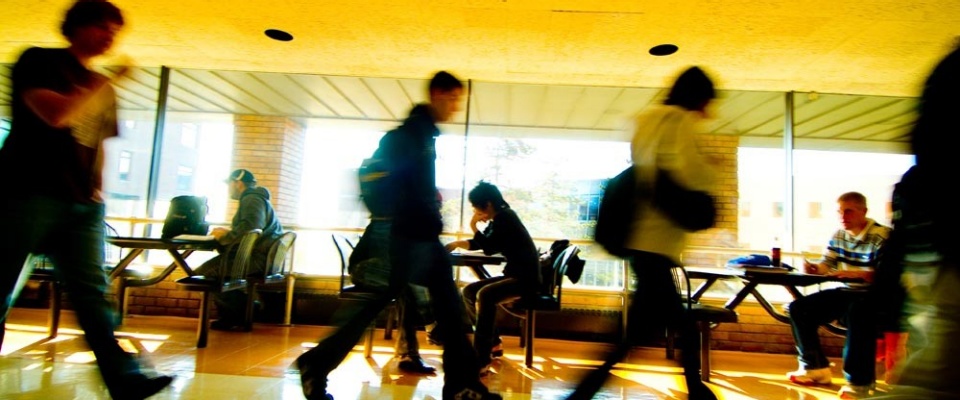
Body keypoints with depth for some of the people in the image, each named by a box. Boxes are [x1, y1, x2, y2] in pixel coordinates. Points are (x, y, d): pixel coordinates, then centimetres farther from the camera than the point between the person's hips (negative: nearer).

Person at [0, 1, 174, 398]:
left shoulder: (102, 89, 18)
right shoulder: (38, 61, 2)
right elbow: (54, 113, -16)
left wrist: (96, 191, 14)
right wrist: (105, 81, -7)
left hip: (83, 205, 5)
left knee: (91, 292, 0)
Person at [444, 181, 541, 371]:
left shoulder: (505, 217, -15)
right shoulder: (498, 219, 11)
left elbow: (489, 248, -20)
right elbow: (481, 243, 22)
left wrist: (474, 226, -9)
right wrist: (456, 244, 9)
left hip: (527, 278, -10)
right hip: (513, 275, 10)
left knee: (484, 295, -31)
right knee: (469, 291, 7)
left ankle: (481, 358, -29)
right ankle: (492, 342, 13)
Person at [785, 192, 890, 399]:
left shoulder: (881, 236, -13)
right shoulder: (839, 235, 10)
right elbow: (826, 264, 10)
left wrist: (859, 273, -36)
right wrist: (814, 268, -13)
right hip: (845, 292, 8)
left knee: (857, 313, -40)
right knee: (799, 308, -3)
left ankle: (858, 383, -24)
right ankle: (815, 367, 8)